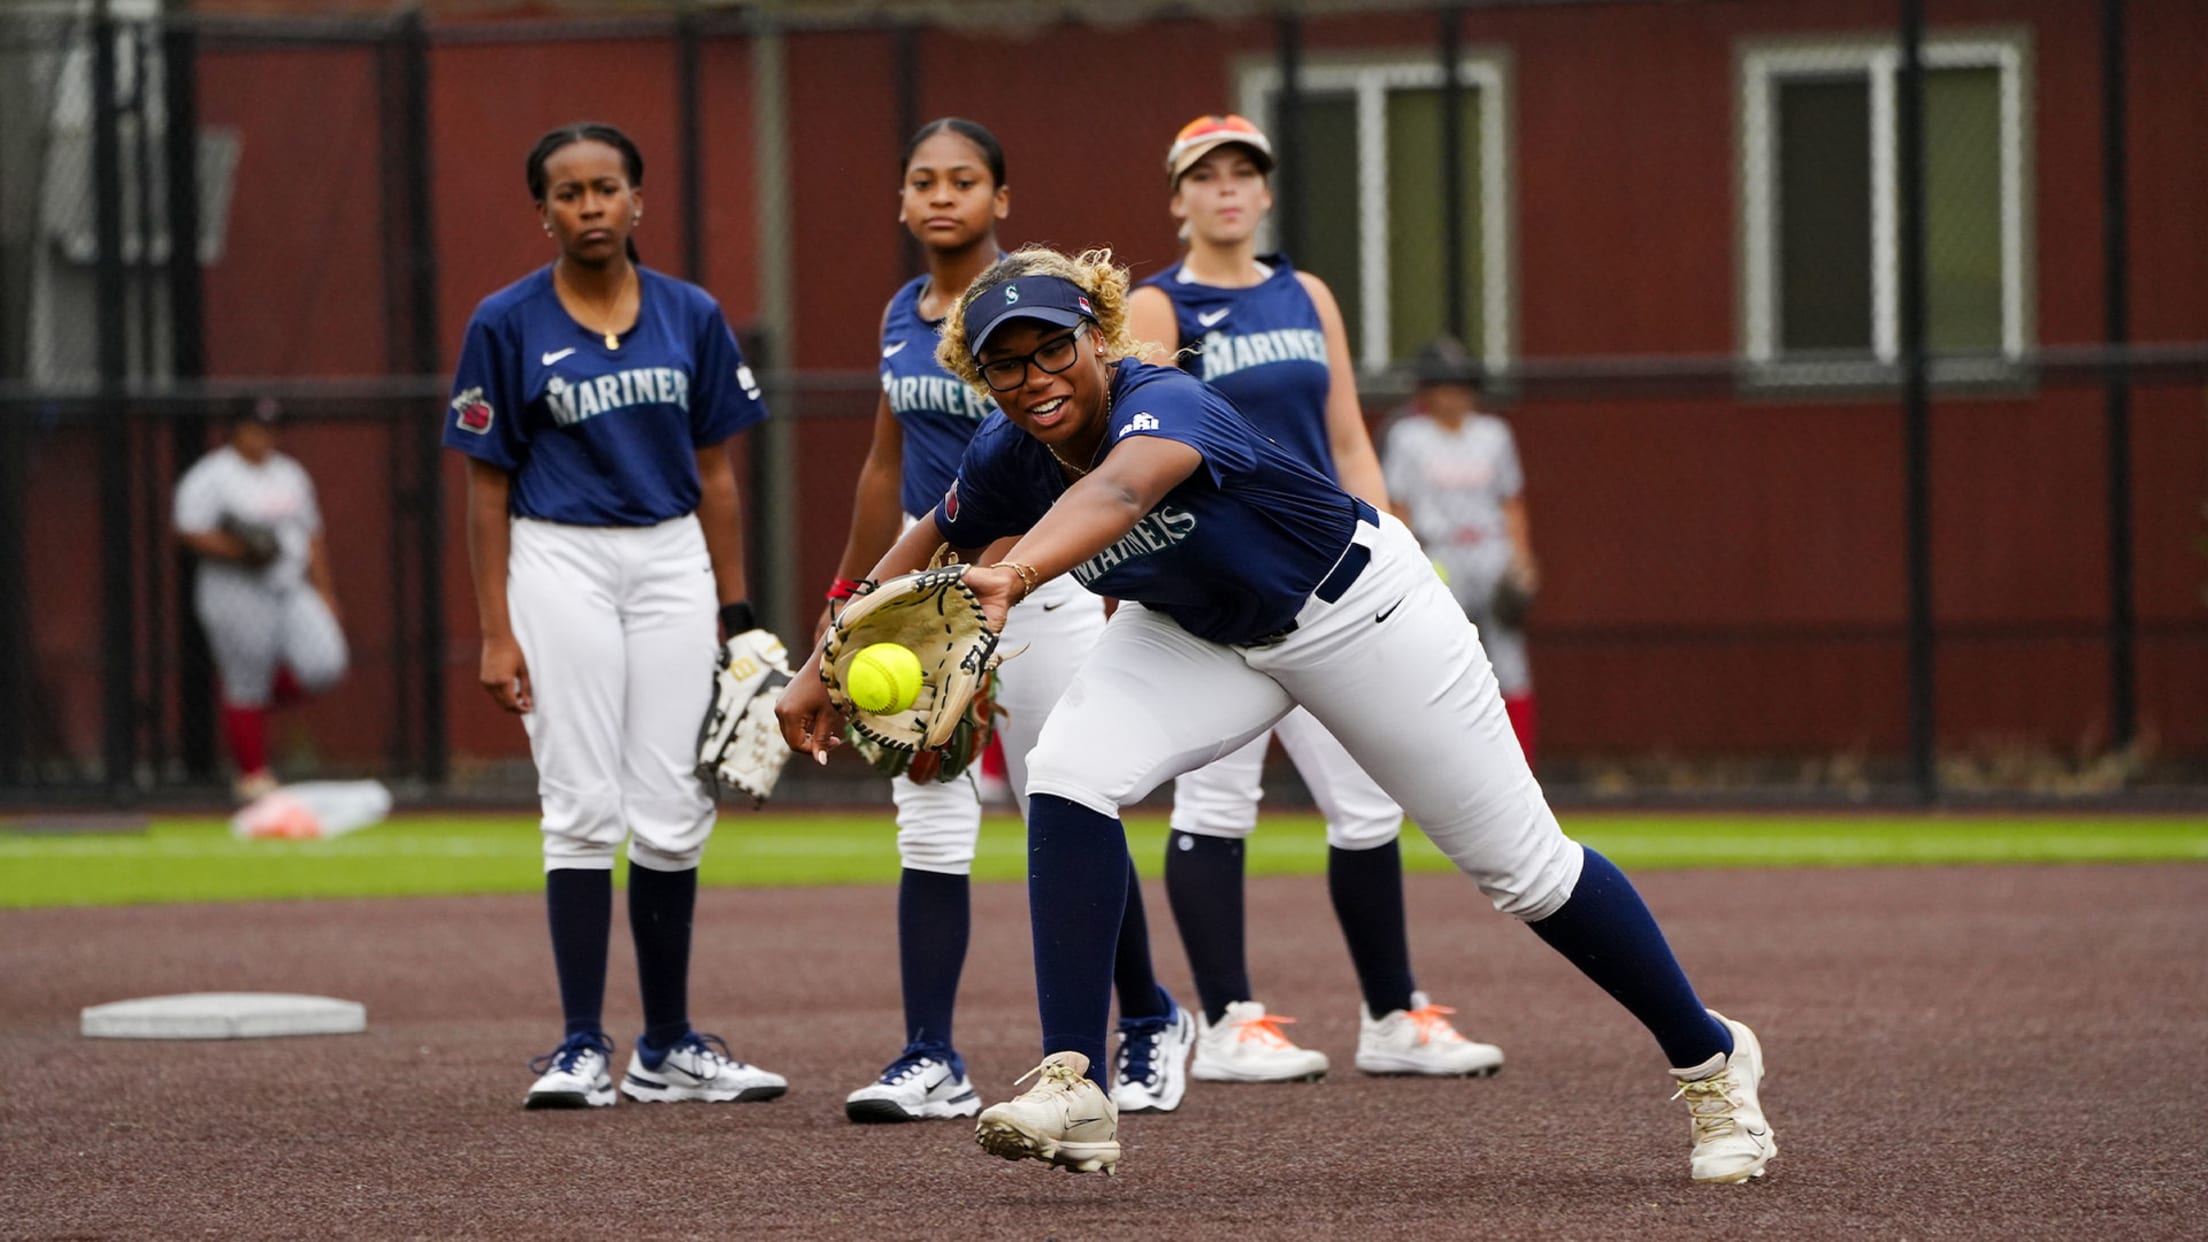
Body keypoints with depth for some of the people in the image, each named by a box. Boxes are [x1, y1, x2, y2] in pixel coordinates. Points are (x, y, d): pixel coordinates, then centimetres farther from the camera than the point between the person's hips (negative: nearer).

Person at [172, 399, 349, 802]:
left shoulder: (290, 474, 17)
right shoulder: (210, 477, -5)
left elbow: (312, 537, 21)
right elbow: (190, 532, -12)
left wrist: (325, 593, 15)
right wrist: (240, 550, -24)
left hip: (291, 590, 6)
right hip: (236, 596, -6)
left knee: (323, 664, -13)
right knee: (245, 687, -5)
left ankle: (263, 696, 13)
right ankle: (252, 774, 7)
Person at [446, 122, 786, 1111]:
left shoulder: (690, 316, 5)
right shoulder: (508, 324, -3)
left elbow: (714, 472, 10)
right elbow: (488, 487, -2)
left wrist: (734, 614, 7)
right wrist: (496, 634, -7)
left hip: (673, 561, 3)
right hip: (559, 561, -3)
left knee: (673, 813, 3)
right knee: (583, 808, -6)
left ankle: (667, 1046, 12)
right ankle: (582, 1049, -2)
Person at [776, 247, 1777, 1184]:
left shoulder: (1165, 405, -37)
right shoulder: (1006, 461, -17)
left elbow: (1118, 492, -60)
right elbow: (925, 555, 3)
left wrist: (1014, 574, -77)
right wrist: (824, 672, 0)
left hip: (1354, 609, -5)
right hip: (1199, 636, 5)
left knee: (1523, 867, 1)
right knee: (1069, 774, -22)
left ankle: (1712, 1059, 23)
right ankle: (1076, 1094, -19)